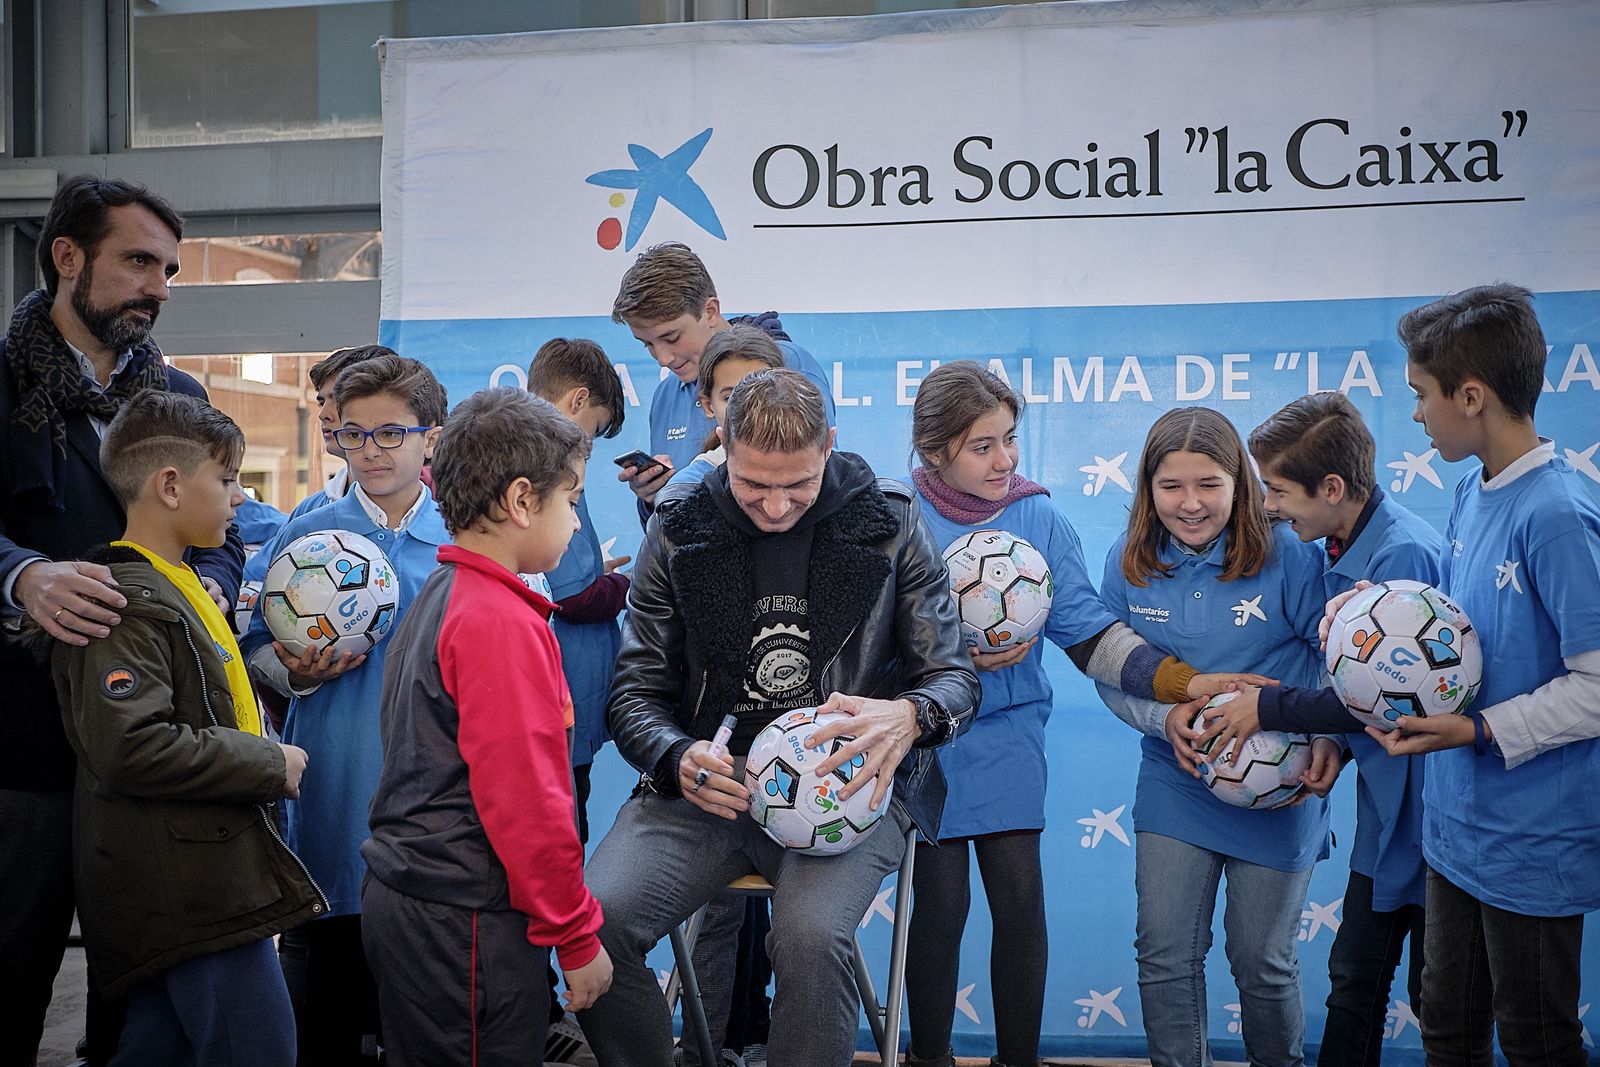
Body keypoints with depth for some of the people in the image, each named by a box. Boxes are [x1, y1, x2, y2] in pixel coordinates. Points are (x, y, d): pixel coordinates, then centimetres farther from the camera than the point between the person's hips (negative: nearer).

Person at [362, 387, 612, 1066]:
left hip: (400, 900, 10)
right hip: (464, 925, -10)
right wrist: (578, 937, -12)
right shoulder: (503, 623, -18)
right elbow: (524, 799, -21)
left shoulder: (436, 598, 12)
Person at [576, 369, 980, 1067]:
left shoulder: (888, 523, 1)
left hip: (846, 782, -2)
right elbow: (636, 691, 8)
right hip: (708, 782, 2)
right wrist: (678, 758, -15)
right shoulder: (677, 530, 5)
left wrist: (910, 715, -21)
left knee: (811, 937, -33)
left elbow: (953, 675, 4)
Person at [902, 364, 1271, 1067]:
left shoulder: (1039, 519, 1)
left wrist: (1186, 682, -14)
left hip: (1008, 731, 2)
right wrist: (955, 656, -18)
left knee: (1020, 898, -3)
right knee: (941, 905, 0)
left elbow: (1091, 634, -2)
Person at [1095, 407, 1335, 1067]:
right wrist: (1165, 716, -17)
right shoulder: (1129, 565, -3)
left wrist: (1329, 738, -23)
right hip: (1174, 786, 3)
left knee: (1263, 960, 10)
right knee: (1165, 956, 4)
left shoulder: (1289, 556, -12)